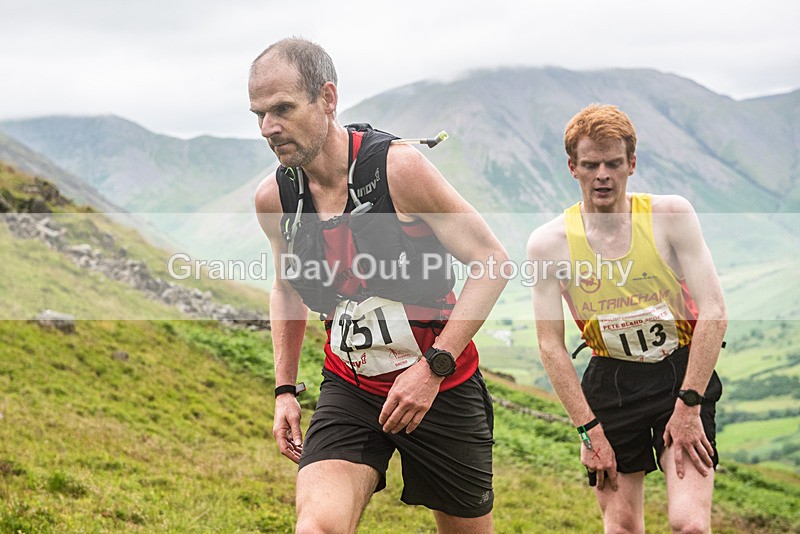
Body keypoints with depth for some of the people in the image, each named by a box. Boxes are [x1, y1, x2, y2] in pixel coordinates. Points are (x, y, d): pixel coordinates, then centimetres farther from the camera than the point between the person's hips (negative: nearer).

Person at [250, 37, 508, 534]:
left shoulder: (398, 167, -19)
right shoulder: (274, 198, -5)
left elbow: (492, 261, -15)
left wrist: (432, 367, -21)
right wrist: (285, 389, 8)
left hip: (442, 386, -2)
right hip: (349, 390, 3)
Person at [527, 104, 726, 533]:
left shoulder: (671, 215, -9)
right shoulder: (549, 242, -6)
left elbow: (714, 313, -10)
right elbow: (551, 343, -3)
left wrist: (688, 405, -15)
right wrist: (588, 429, -8)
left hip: (683, 373, -1)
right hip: (611, 383, 1)